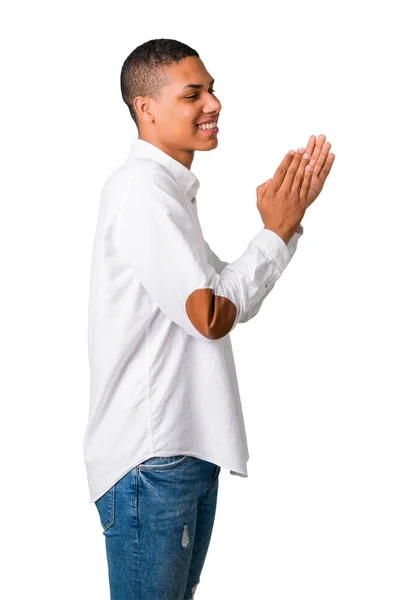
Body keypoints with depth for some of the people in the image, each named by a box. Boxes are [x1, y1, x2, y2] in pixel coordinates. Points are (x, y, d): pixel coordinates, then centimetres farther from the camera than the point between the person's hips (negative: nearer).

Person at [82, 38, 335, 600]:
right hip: (149, 461, -10)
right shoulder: (141, 189, -17)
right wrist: (276, 231, -10)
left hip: (188, 449, 10)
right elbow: (211, 316, -22)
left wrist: (290, 216, 6)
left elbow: (235, 300, 15)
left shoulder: (170, 191, 16)